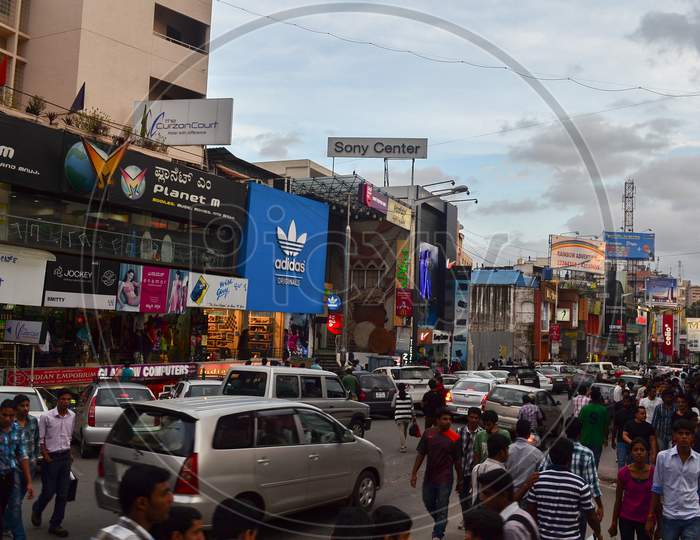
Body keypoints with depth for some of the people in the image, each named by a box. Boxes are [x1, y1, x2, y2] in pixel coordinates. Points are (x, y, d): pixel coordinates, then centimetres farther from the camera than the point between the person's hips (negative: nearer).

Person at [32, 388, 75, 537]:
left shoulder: (72, 416, 1)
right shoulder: (46, 416, -11)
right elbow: (41, 439, -5)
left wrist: (68, 452, 11)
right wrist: (46, 456, -11)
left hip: (65, 456, 4)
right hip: (51, 457, -4)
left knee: (63, 494, 4)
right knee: (48, 492, 3)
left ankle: (55, 524, 15)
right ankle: (36, 510, 35)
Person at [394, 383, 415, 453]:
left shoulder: (396, 395, -7)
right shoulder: (409, 395, -1)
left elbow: (393, 405, -2)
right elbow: (412, 406, 1)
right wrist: (413, 416, 6)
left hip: (399, 416, -3)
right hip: (407, 416, 3)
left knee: (401, 431, -1)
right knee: (405, 430, 20)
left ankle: (403, 447, -10)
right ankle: (403, 444, 34)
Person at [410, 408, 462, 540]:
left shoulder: (454, 437, -7)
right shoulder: (428, 433, -1)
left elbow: (457, 461, -1)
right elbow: (421, 454, 4)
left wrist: (460, 480, 2)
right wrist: (414, 473, 1)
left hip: (445, 478, -3)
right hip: (429, 476, 3)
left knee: (442, 508, 0)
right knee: (428, 503, 16)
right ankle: (441, 523, 42)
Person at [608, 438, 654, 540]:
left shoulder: (654, 472, -9)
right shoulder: (623, 473, -9)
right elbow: (618, 500, 0)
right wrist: (614, 523, 3)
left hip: (645, 520, 0)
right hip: (626, 519, 0)